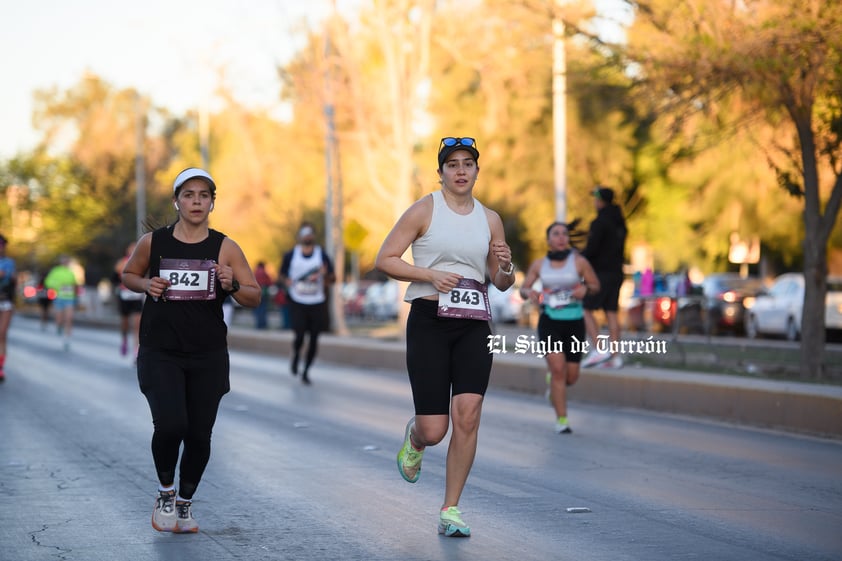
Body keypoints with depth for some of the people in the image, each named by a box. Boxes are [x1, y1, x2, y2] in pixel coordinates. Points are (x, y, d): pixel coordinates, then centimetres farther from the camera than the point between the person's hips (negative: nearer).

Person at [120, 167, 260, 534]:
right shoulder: (152, 242, 0)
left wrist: (232, 286, -21)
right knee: (170, 425, -18)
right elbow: (128, 276, 17)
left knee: (199, 436, 3)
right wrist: (146, 284, -5)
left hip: (208, 356, 1)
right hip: (160, 354, -1)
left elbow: (254, 297, 0)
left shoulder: (225, 248, -1)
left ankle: (185, 503, 27)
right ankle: (165, 492, 9)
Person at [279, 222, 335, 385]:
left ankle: (306, 371, 16)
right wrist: (287, 281, -8)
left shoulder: (322, 255, 5)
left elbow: (333, 278, 5)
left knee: (314, 339, 1)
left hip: (317, 303, 1)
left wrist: (325, 274, -18)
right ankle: (296, 356, 21)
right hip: (297, 302, -1)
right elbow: (282, 274, 15)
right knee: (299, 335, -13)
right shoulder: (290, 255, 5)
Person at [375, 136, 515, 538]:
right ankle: (414, 438, 34)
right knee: (433, 430, -6)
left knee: (467, 415, -13)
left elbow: (501, 283, 18)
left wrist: (506, 268, -5)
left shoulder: (490, 219, 11)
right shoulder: (424, 210, 0)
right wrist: (430, 274, -14)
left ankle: (450, 511, -1)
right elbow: (384, 259, -2)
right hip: (429, 322, -3)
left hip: (474, 326, 3)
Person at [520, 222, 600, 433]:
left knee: (571, 376, 4)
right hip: (549, 321, -1)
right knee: (558, 367, -16)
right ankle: (561, 420, -6)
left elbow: (596, 285, 6)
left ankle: (553, 382, 41)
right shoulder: (539, 264, 3)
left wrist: (585, 289, -17)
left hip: (574, 322, 1)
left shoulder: (579, 262, -2)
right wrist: (529, 293, -15)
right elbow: (523, 288, 9)